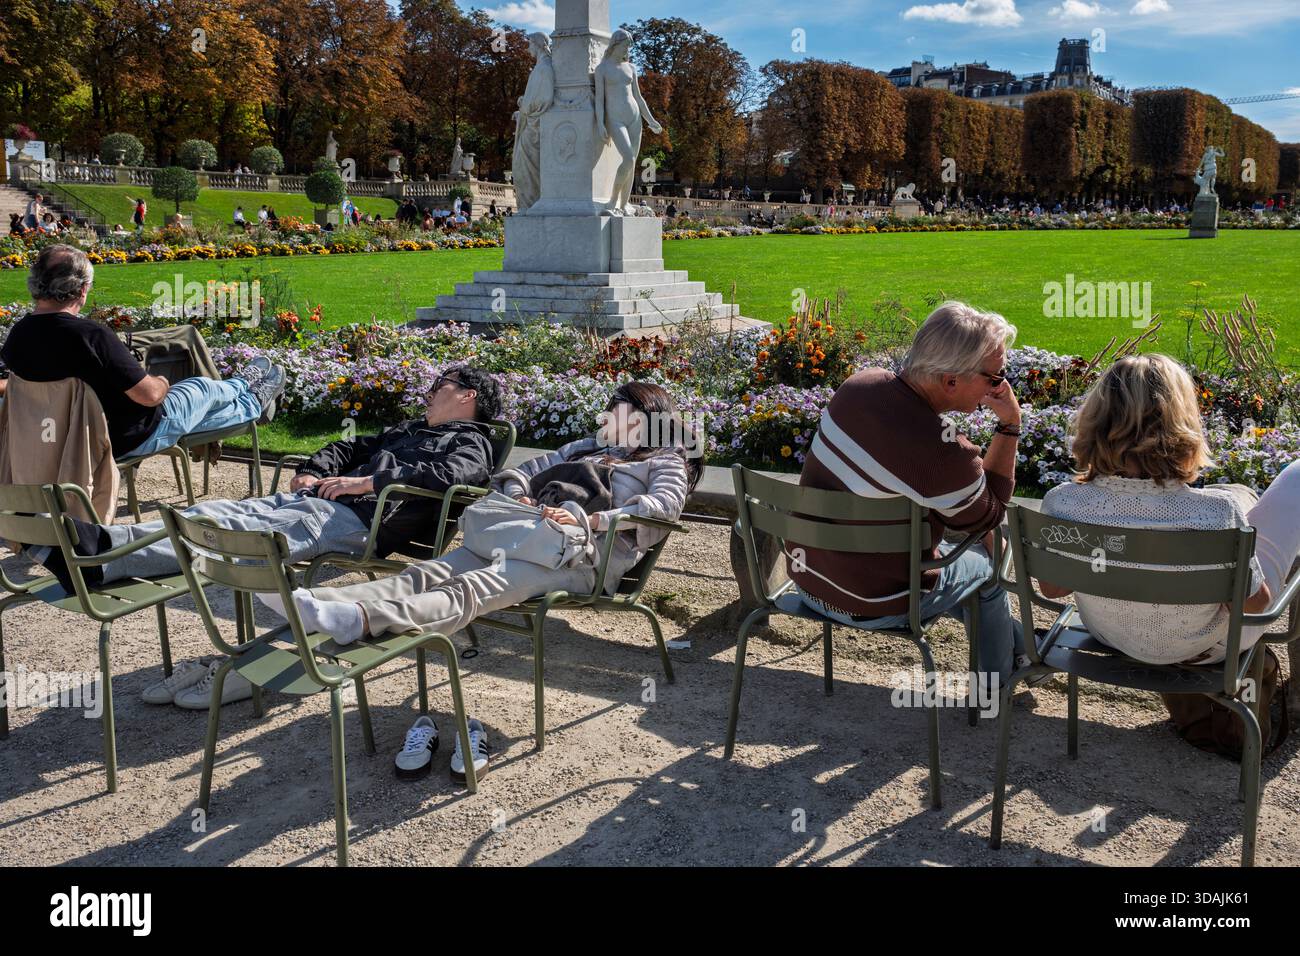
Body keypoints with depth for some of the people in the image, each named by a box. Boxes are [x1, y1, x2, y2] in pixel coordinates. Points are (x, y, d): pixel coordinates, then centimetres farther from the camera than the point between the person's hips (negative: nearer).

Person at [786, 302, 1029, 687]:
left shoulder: (858, 384, -9)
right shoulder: (945, 453, -32)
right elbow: (989, 514, -10)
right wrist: (1010, 426, -13)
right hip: (875, 606, -6)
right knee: (984, 560, 22)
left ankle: (1008, 635, 48)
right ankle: (996, 683, 40)